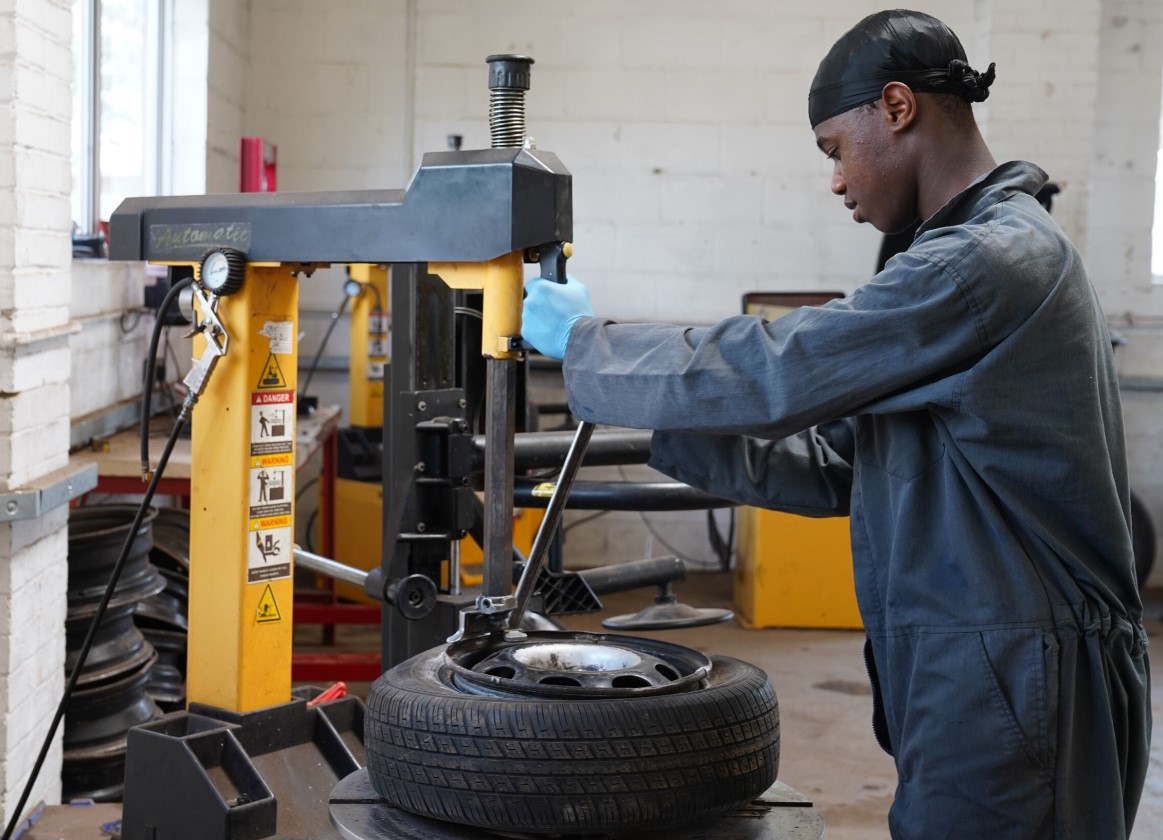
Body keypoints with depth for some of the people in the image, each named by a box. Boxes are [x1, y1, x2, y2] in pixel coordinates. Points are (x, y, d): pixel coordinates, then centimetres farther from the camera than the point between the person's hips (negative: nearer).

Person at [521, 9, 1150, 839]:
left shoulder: (989, 263, -18)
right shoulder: (1006, 250, 15)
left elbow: (766, 373, -18)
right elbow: (837, 465, 13)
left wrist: (583, 342, -4)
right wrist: (667, 428, 7)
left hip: (1009, 688, -9)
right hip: (978, 678, 9)